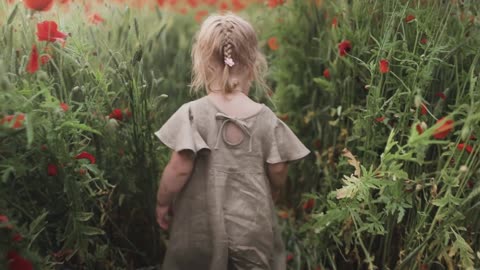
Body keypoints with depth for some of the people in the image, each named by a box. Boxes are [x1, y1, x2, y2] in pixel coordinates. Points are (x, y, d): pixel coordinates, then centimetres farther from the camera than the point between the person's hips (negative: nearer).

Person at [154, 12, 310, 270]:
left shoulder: (192, 113, -13)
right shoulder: (266, 118, -5)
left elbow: (180, 169, -16)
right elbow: (278, 175, -1)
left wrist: (162, 203, 1)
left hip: (203, 230, -1)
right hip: (254, 228, 2)